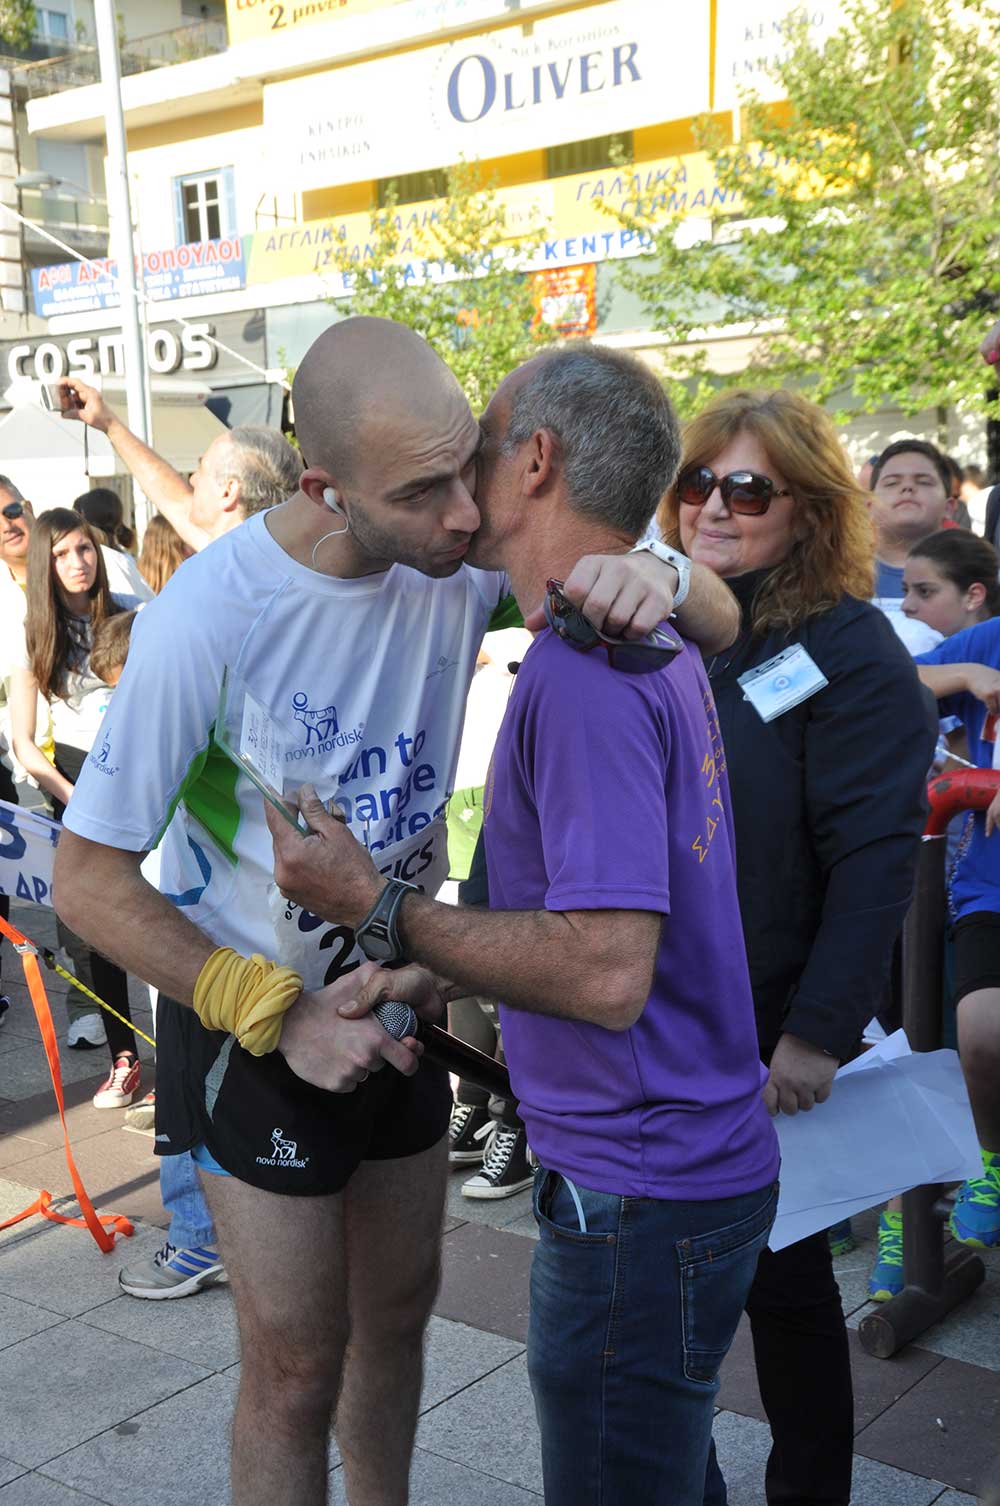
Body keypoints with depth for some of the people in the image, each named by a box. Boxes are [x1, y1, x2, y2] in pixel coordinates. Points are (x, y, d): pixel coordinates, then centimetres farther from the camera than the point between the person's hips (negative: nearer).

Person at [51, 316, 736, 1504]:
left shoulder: (463, 550, -15)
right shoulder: (208, 620, -28)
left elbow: (721, 622, -11)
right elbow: (88, 878, -19)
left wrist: (654, 576, -35)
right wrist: (283, 1015, -22)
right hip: (255, 1015, -5)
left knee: (399, 1310, 22)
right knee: (298, 1366, 5)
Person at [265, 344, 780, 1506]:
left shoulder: (583, 669, -23)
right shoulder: (653, 644, 9)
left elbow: (606, 973, -28)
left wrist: (383, 910, -18)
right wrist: (435, 980, 8)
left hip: (637, 1191, -10)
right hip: (699, 1160, 10)